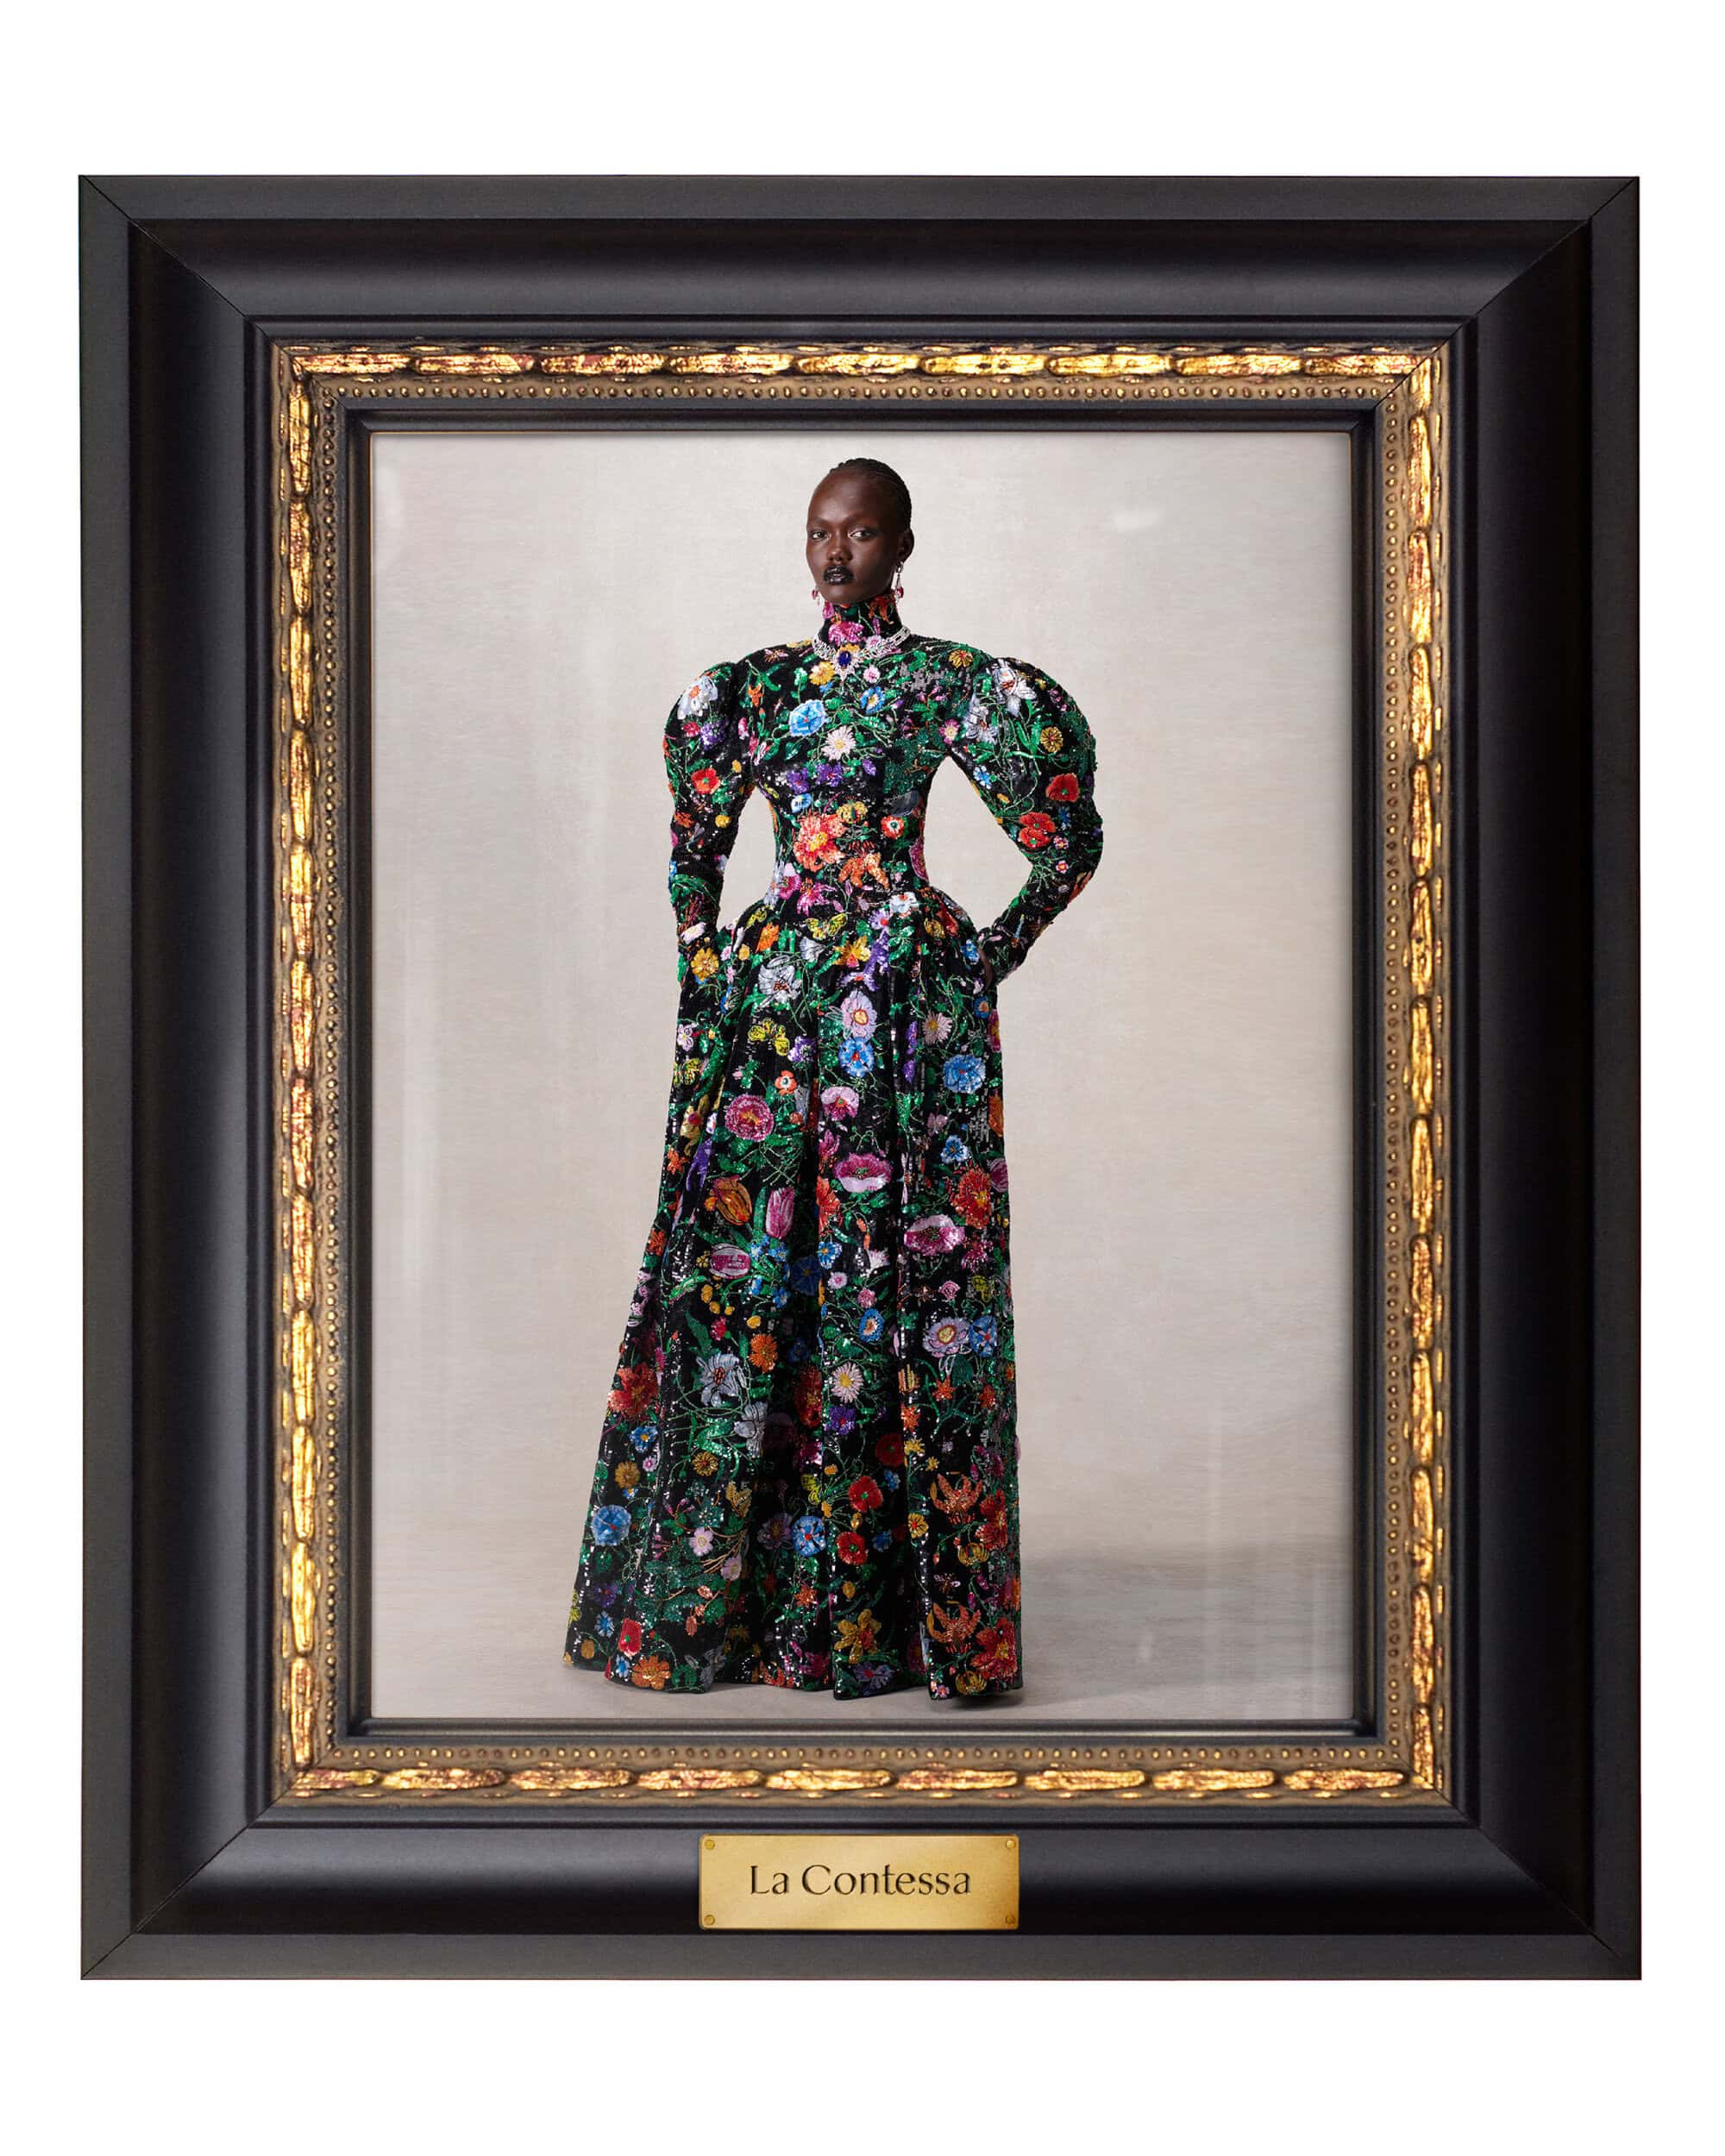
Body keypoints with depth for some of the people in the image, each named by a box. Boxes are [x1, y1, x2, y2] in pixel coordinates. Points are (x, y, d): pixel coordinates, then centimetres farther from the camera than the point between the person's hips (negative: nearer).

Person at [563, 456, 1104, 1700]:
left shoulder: (952, 683, 0)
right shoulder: (756, 685, 12)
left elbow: (1067, 848, 2)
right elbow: (696, 848, 21)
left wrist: (987, 958, -1)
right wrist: (701, 971, 12)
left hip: (910, 1006, -4)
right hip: (772, 994, 4)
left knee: (897, 1273, -2)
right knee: (741, 1268, 4)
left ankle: (874, 1595, 8)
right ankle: (715, 1585, 16)